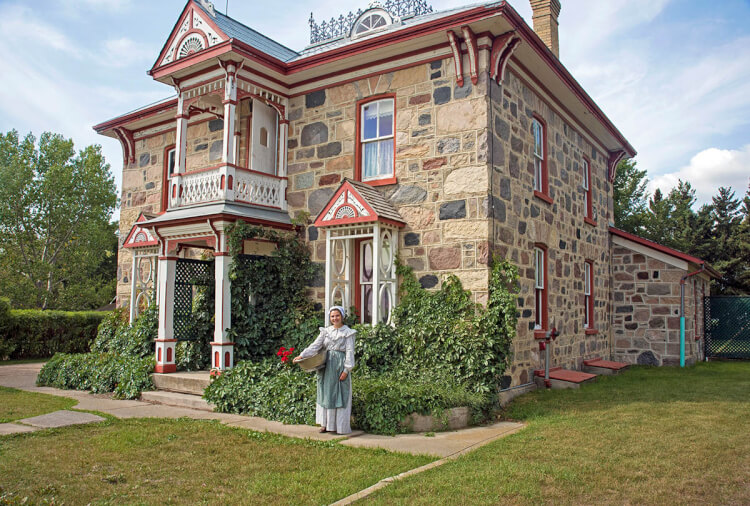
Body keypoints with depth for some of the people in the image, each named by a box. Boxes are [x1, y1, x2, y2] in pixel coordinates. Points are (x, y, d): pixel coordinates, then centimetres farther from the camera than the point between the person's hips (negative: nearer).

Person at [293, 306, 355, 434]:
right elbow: (315, 345, 1)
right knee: (326, 393, 6)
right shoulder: (326, 331, 10)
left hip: (340, 366, -4)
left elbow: (350, 352, -5)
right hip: (327, 365, 4)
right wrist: (302, 355, -12)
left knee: (340, 394, -2)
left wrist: (346, 370, -13)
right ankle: (326, 423, 15)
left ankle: (340, 426, 6)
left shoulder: (347, 332, 0)